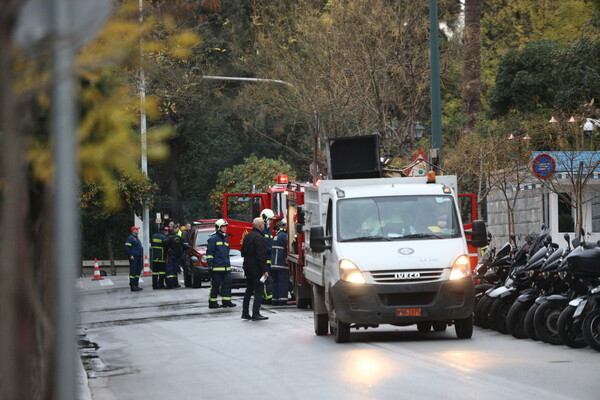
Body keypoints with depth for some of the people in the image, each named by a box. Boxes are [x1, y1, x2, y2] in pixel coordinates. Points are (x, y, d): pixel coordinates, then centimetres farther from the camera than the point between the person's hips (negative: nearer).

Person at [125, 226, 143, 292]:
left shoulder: (137, 238, 20)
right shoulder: (130, 238, -9)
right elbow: (127, 247, -17)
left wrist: (141, 255, 18)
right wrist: (130, 255, -20)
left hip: (138, 258, 10)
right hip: (134, 259, -10)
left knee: (138, 272, 10)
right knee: (133, 272, -10)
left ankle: (136, 285, 16)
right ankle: (132, 286, -11)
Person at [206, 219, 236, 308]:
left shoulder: (225, 238, 19)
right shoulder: (213, 239, -6)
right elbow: (209, 253, -10)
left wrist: (228, 264, 24)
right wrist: (210, 265, -15)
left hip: (226, 267, 8)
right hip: (217, 267, -8)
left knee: (227, 284, 4)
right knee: (215, 285, -3)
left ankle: (226, 301, 9)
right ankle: (212, 302, 2)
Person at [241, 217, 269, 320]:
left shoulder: (247, 237, 13)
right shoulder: (259, 237, -17)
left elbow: (243, 252, 22)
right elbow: (261, 255, -21)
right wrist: (264, 270, -20)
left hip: (248, 267, 9)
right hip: (256, 268, -9)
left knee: (249, 290, 16)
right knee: (258, 291, -7)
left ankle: (245, 312, 18)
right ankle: (256, 314, -11)